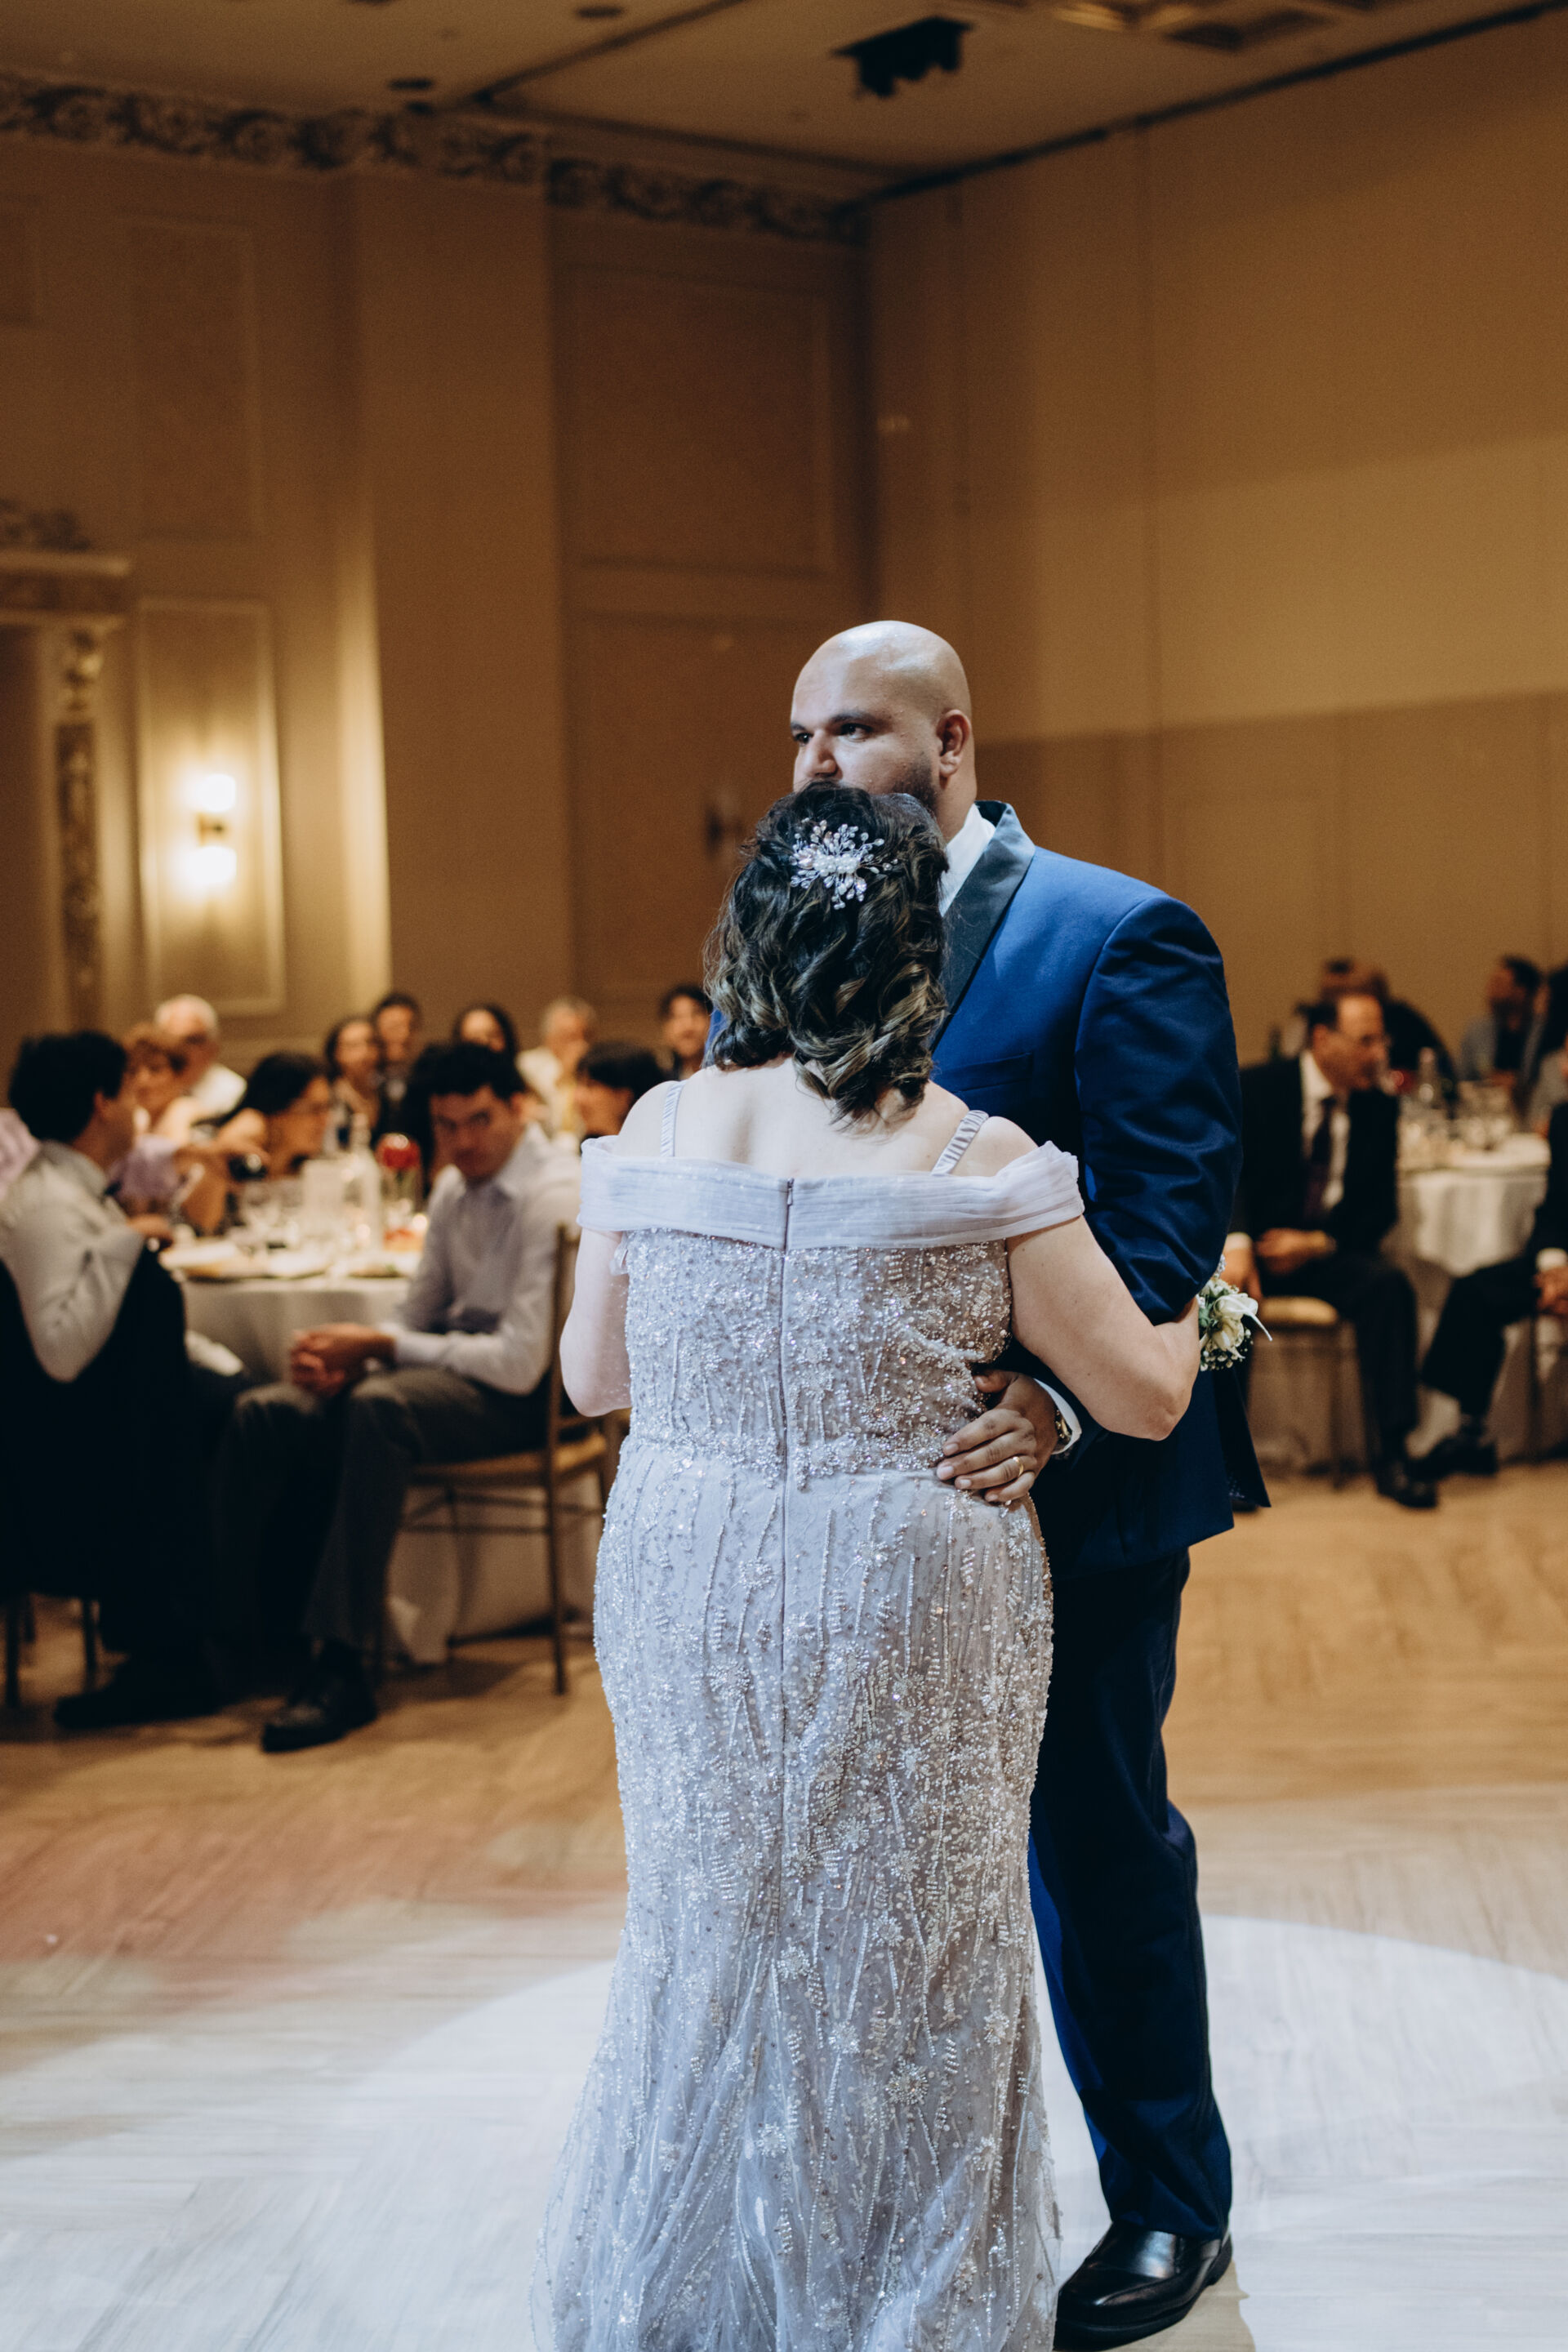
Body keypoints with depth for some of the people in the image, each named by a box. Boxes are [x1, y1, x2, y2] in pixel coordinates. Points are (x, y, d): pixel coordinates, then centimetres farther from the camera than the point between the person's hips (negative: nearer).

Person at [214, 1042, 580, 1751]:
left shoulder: (553, 1198, -17)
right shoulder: (454, 1189, 11)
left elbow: (521, 1361, -23)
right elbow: (418, 1317, 16)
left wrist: (383, 1347, -19)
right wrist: (349, 1356, -7)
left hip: (523, 1390, -8)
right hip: (454, 1364, 8)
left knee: (378, 1407, -37)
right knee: (267, 1413, -11)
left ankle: (345, 1665, -35)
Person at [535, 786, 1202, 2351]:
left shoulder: (659, 1132, -5)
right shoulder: (975, 1159, -13)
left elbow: (591, 1377, 5)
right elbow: (1144, 1396, -7)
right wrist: (1200, 1304, 14)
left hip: (687, 1592, 3)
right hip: (908, 1600, -3)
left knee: (708, 1925, 20)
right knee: (904, 1954, 13)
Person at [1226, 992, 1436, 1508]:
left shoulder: (1379, 1108, 8)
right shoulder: (1256, 1089, -2)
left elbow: (1381, 1208, 6)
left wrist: (1318, 1244, -12)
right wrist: (1235, 1244, -29)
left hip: (1328, 1251, 2)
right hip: (1254, 1243, -2)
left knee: (1390, 1285, -27)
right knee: (1227, 1290, -34)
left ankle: (1390, 1454, -28)